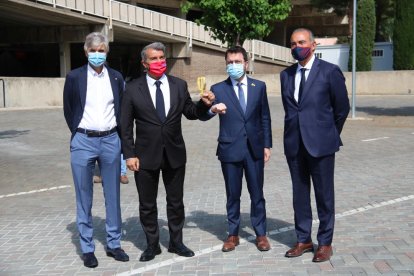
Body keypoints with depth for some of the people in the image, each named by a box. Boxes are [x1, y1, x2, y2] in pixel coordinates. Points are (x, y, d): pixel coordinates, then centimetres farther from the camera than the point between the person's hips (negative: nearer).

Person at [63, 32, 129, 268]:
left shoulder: (116, 77, 5)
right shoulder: (74, 77, -2)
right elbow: (68, 110, 7)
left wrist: (118, 136, 8)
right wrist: (78, 133, 7)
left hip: (111, 141, 2)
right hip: (83, 142, -2)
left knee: (113, 195, 9)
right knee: (84, 198, 5)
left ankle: (114, 244, 22)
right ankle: (87, 248, 16)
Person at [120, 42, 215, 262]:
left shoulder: (179, 85, 3)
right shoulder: (133, 89, -3)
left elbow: (190, 113, 12)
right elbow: (125, 125, -3)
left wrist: (204, 104, -8)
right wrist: (129, 154, -8)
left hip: (174, 153, 2)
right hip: (146, 155, -2)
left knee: (176, 202, 13)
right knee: (147, 204, 10)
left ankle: (176, 242, 30)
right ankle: (152, 245, 26)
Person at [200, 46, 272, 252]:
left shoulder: (259, 87, 5)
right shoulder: (218, 89, 0)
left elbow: (265, 117, 9)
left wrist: (267, 145, 6)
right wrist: (213, 109, -33)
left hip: (254, 148, 1)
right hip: (230, 149, -1)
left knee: (257, 193, 8)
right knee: (233, 195, 9)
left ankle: (260, 233, 21)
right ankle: (233, 234, 21)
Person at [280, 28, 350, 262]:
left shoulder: (330, 72, -6)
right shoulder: (286, 75, 8)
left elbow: (342, 108, 2)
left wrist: (331, 134, 10)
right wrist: (296, 131, 15)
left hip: (320, 143, -4)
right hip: (294, 144, 4)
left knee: (324, 194, 4)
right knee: (300, 193, 11)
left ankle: (325, 243, 16)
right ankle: (304, 240, 23)